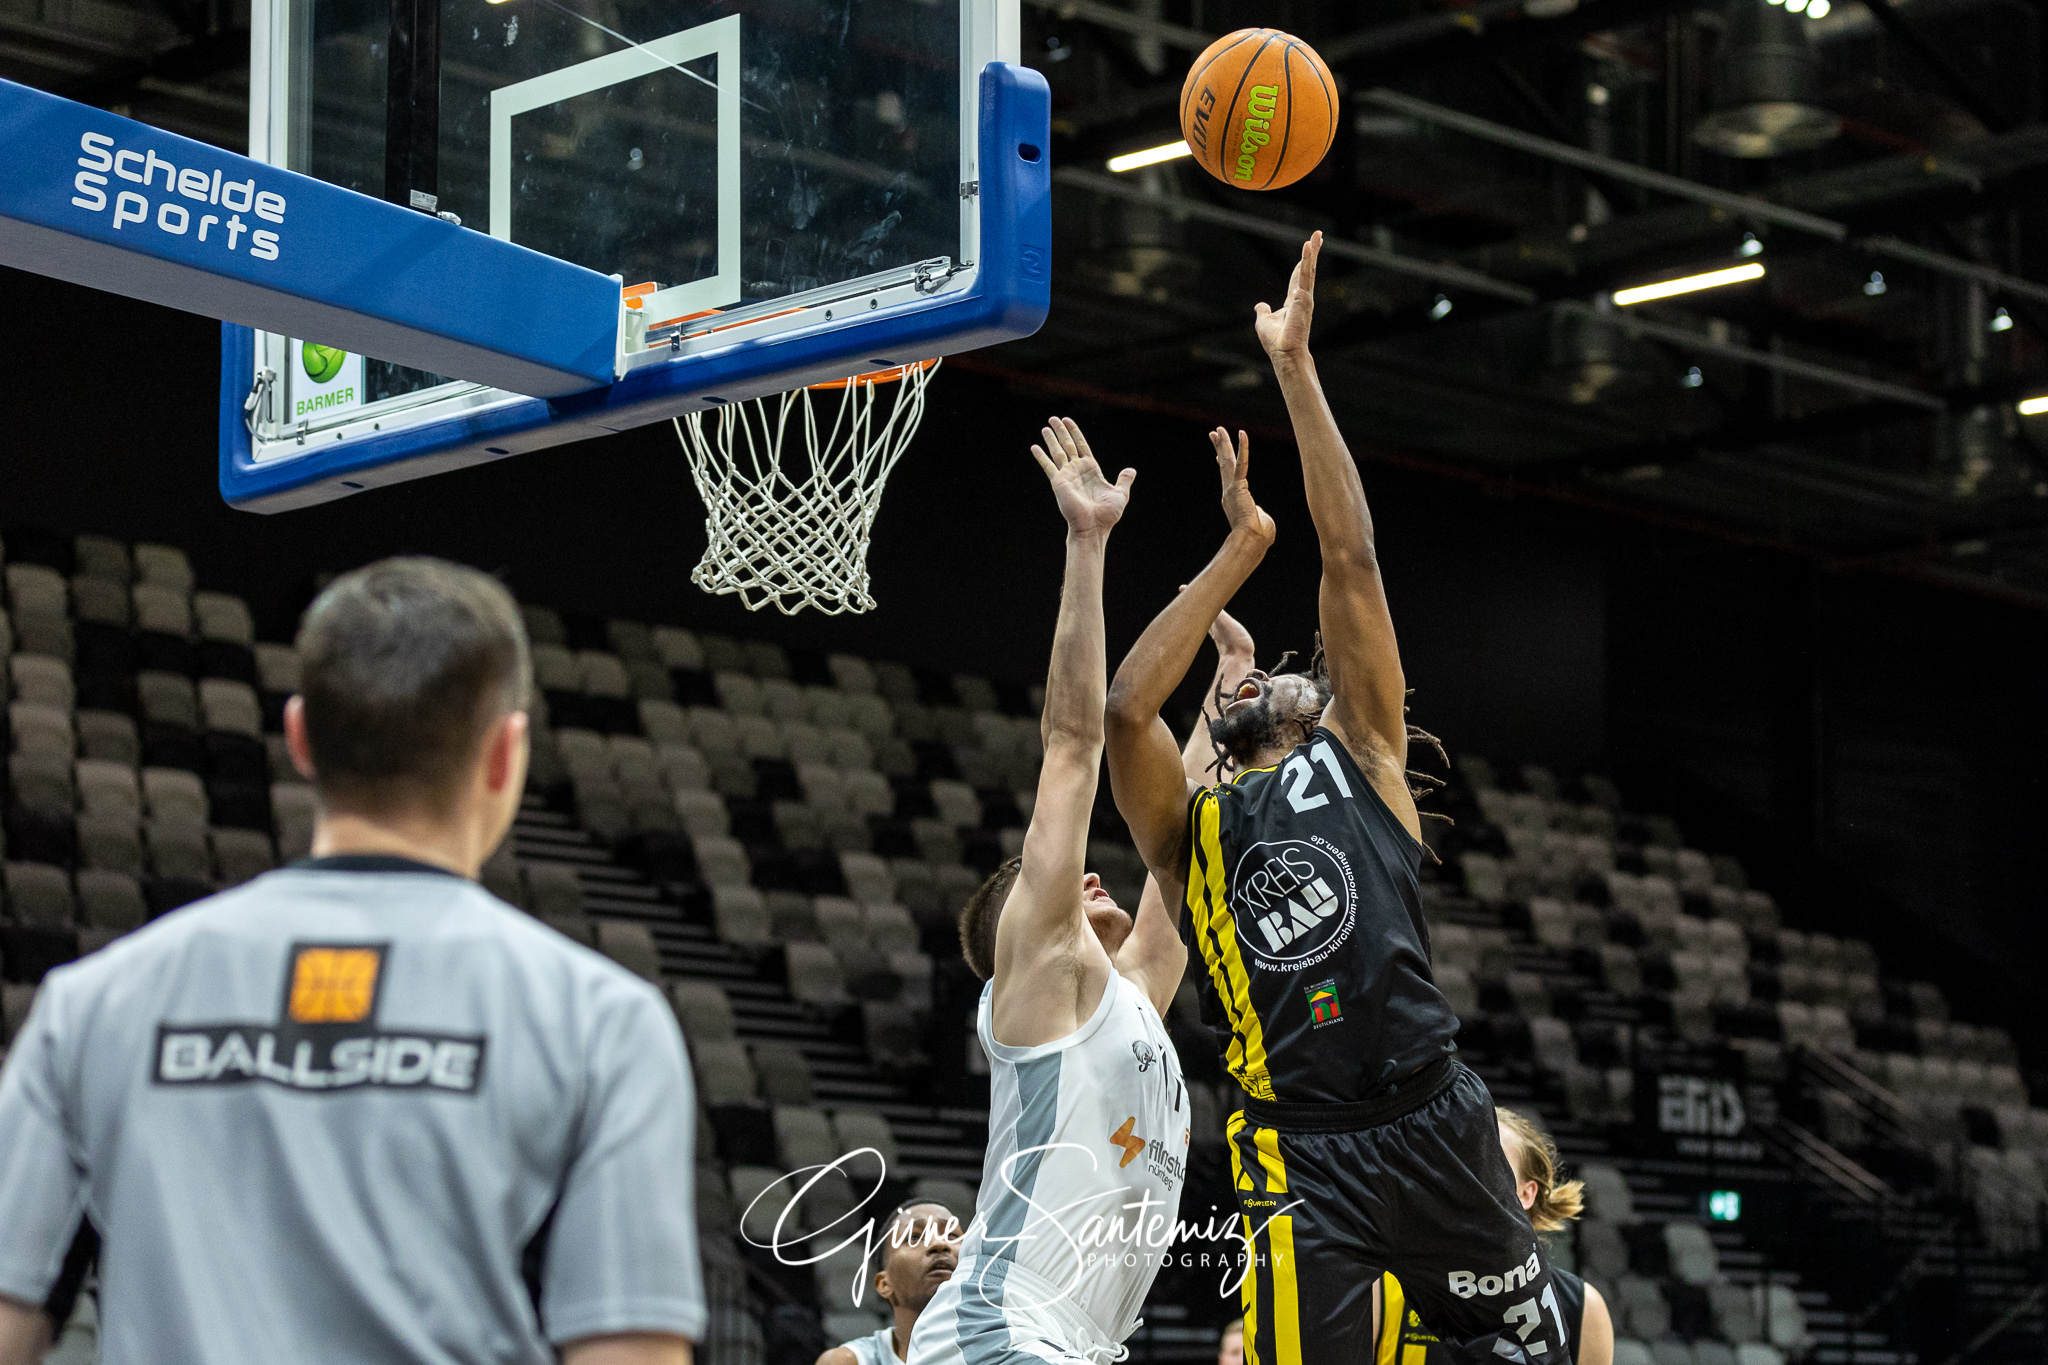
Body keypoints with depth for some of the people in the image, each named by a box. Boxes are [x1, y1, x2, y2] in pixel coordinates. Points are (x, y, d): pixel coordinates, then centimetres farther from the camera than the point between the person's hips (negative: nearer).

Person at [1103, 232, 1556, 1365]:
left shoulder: (1360, 760, 15)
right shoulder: (1189, 824, 15)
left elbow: (1351, 560, 7)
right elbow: (1126, 706, -5)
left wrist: (1293, 366, 5)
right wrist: (1242, 546, 1)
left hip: (1438, 1127, 0)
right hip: (1298, 1153, 0)